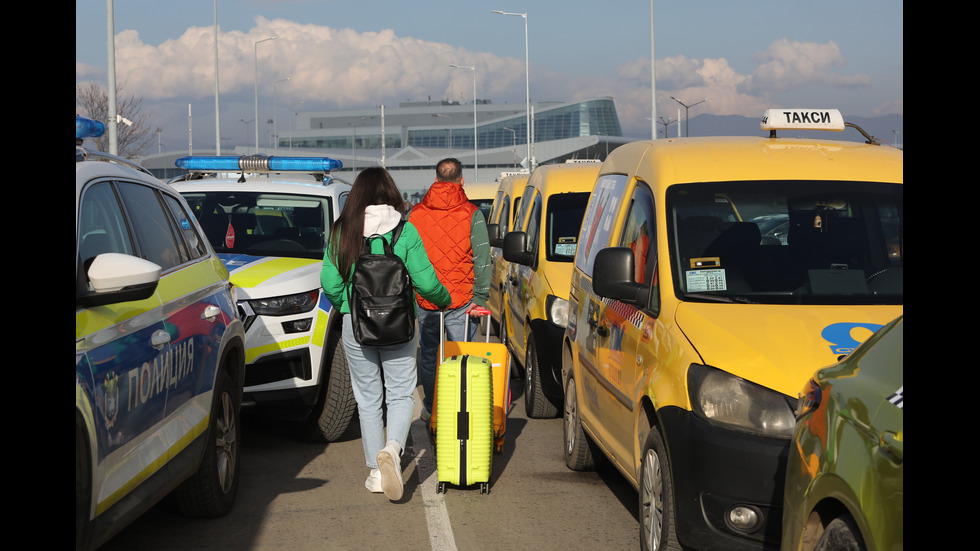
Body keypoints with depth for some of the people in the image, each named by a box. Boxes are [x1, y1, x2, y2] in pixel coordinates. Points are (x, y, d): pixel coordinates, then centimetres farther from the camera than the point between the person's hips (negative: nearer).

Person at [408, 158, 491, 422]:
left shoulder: (415, 214, 2)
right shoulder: (472, 214, -5)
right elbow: (482, 258, -8)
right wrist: (480, 296, -3)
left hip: (424, 301, 2)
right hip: (461, 301, -2)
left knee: (429, 356, 15)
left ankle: (430, 409, 23)